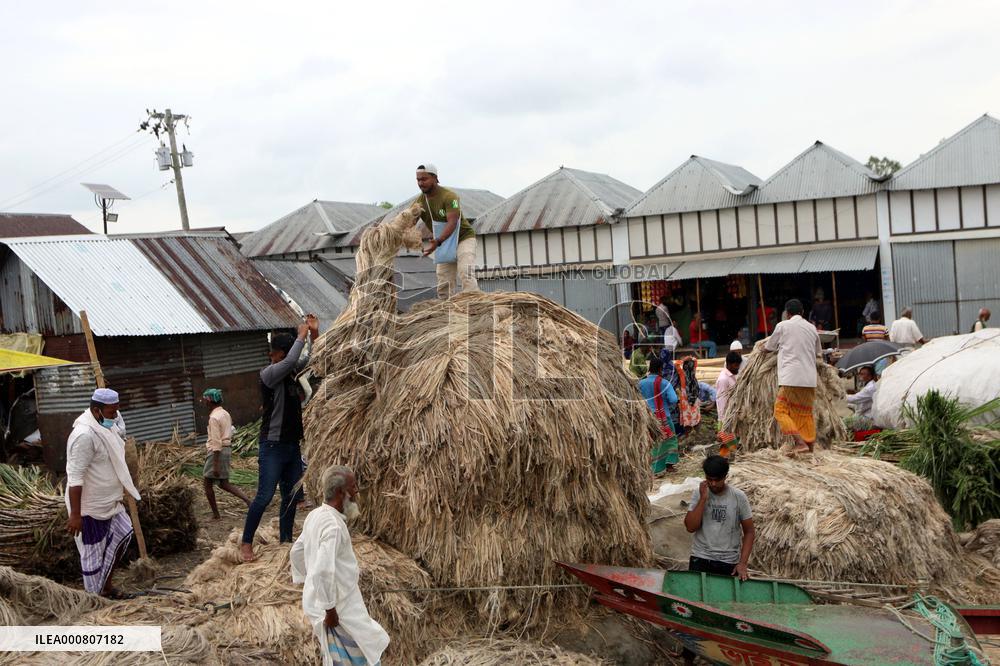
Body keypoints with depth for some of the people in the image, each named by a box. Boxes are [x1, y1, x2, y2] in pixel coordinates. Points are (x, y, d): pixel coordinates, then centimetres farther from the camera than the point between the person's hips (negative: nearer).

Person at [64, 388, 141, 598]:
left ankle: (106, 585, 28)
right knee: (93, 553, 3)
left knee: (122, 535, 16)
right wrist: (75, 515, -27)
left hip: (108, 502, 10)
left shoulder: (104, 427, 6)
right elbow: (75, 477, -27)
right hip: (90, 507, -10)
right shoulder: (85, 434, -25)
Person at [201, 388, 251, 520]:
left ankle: (215, 514, 11)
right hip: (227, 448, 8)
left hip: (217, 451, -8)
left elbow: (216, 442, -20)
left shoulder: (214, 418, -16)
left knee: (208, 483, 6)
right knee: (223, 484, 12)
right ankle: (246, 499, -3)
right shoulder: (225, 414, 10)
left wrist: (216, 464, -20)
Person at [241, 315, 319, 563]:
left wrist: (315, 333, -1)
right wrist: (302, 335, -17)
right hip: (272, 447, -8)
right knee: (265, 496, -8)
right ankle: (246, 542, 3)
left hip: (293, 446, 8)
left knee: (291, 496, 12)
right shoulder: (268, 374, -14)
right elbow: (290, 360, -31)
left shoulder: (291, 371, 8)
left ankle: (285, 540, 22)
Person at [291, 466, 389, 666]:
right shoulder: (333, 526, -26)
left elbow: (296, 552, 15)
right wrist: (330, 610, -23)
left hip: (315, 597, 9)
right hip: (339, 607, -9)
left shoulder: (315, 516, 3)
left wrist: (307, 582, 22)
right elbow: (324, 571, -31)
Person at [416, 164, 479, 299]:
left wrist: (437, 242, -47)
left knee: (466, 274, -23)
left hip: (463, 237, -6)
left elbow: (452, 222, -32)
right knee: (444, 283, 1)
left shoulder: (449, 196, -22)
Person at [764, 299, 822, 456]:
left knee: (781, 410, -1)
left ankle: (800, 443, -15)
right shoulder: (812, 328, 13)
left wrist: (763, 346, 35)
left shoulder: (783, 326, 0)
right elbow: (817, 352, 27)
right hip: (810, 379, 5)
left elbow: (768, 348, 12)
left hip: (791, 378, -5)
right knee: (806, 413, 13)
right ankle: (810, 446, 13)